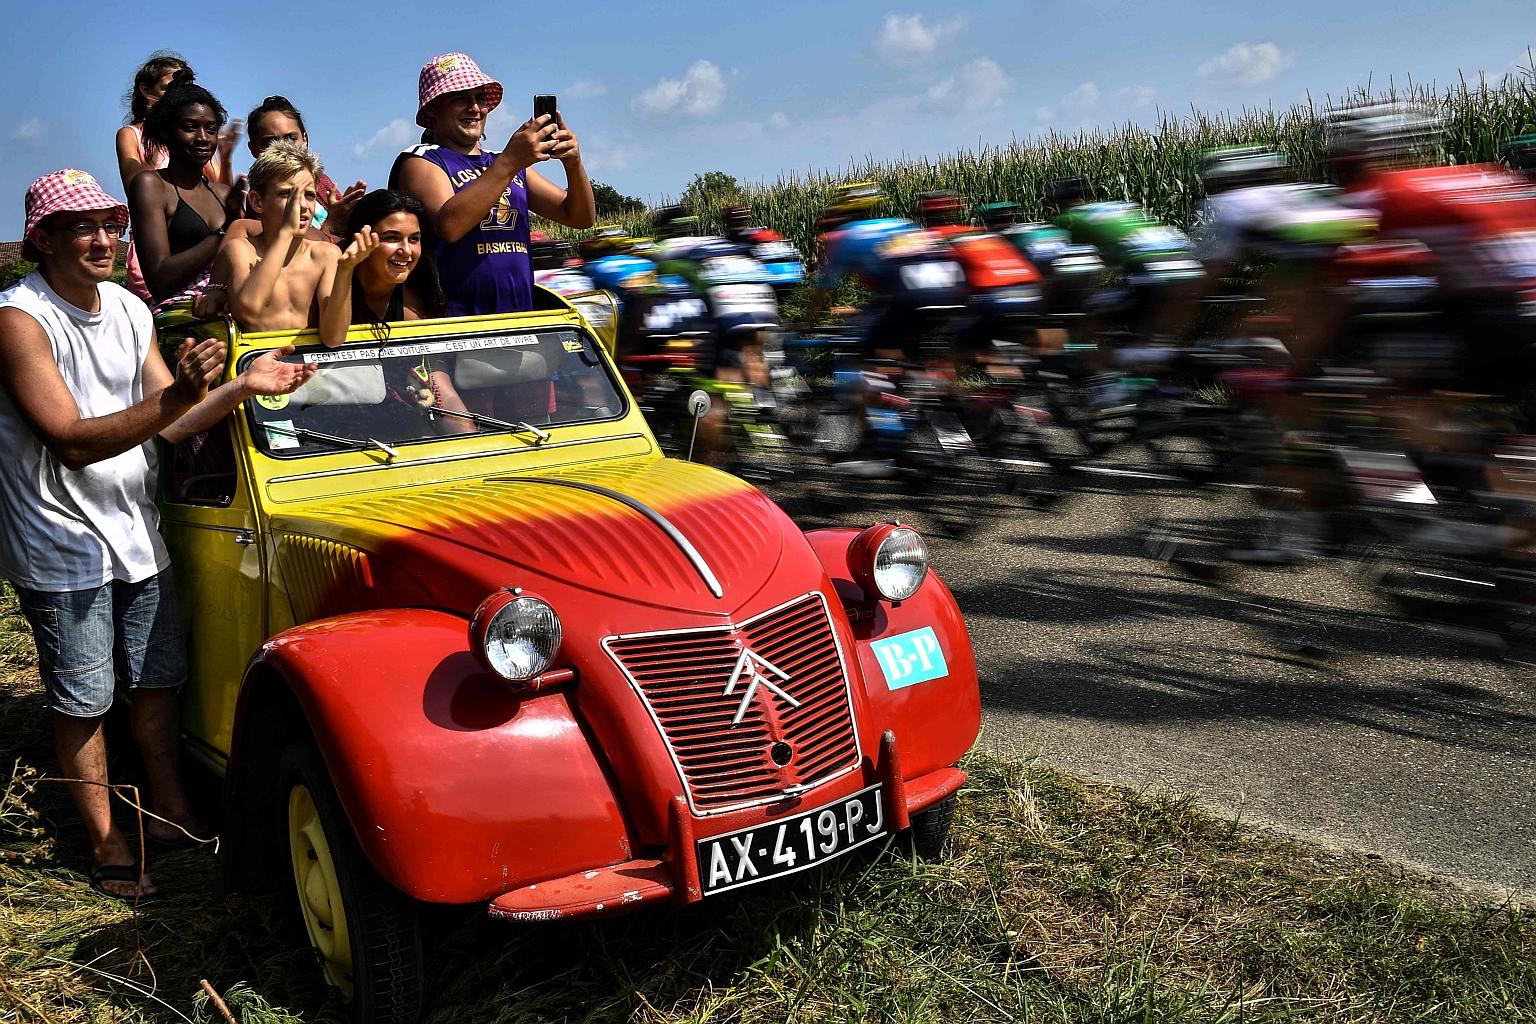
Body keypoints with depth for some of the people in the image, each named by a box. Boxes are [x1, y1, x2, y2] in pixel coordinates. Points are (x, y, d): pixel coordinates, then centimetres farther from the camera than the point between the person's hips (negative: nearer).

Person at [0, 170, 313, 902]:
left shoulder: (130, 310, 5)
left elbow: (171, 428, 6)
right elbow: (72, 441, -25)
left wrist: (243, 386, -8)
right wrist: (178, 395, -34)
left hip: (135, 532, 6)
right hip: (62, 545, -6)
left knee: (158, 679, 13)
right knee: (83, 702, 4)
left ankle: (172, 813, 28)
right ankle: (106, 844, 17)